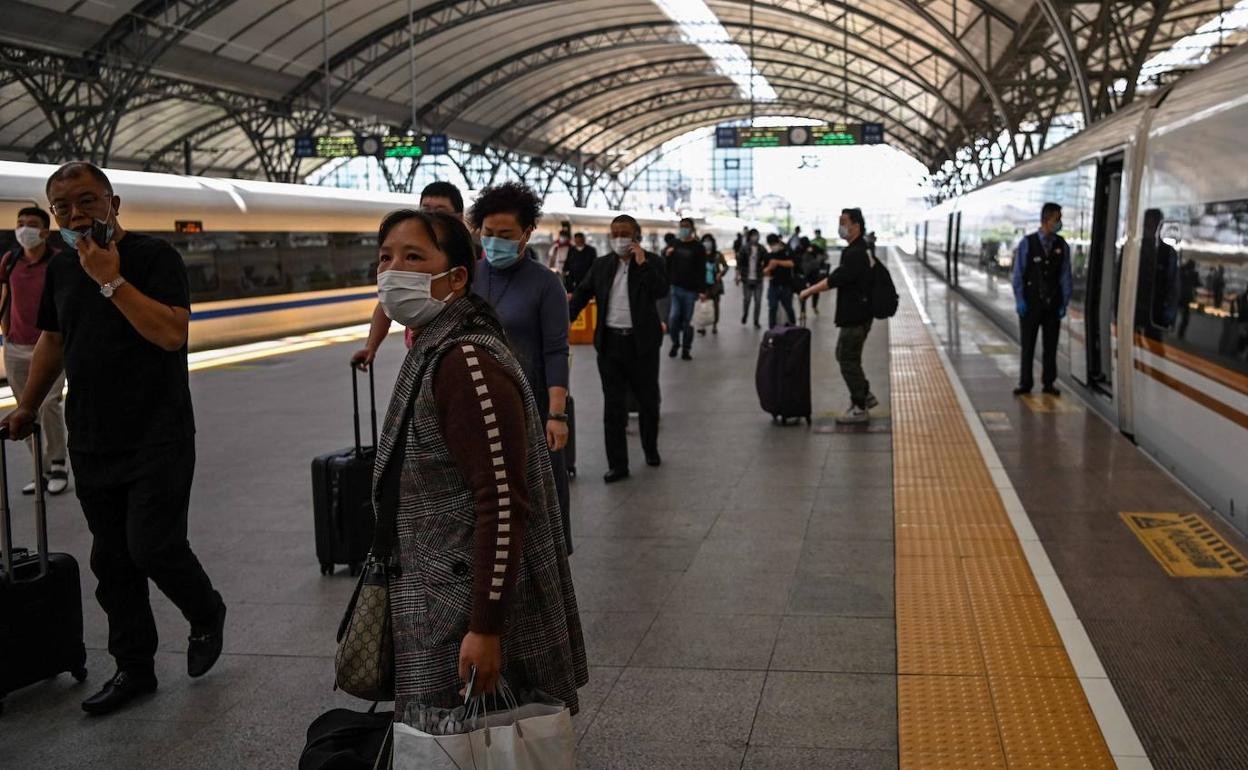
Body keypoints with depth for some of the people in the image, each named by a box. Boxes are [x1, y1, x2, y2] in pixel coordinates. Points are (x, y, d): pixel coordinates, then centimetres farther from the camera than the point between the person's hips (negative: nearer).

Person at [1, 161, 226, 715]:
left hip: (158, 439, -6)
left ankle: (206, 614, 21)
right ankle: (133, 668, 22)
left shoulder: (154, 257, -9)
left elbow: (171, 333, -22)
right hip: (91, 442, 6)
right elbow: (52, 341, 22)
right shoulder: (60, 267, 10)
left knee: (153, 547, -9)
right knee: (111, 560, 9)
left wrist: (111, 279, -23)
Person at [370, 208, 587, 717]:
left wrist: (485, 630, -25)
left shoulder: (469, 363, -22)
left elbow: (503, 503, -25)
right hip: (439, 592, 10)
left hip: (464, 607, -10)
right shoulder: (433, 351, 9)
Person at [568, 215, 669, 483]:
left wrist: (642, 263, -19)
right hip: (610, 343, 2)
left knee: (648, 400, 13)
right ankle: (617, 464, 8)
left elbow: (662, 291, -16)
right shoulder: (601, 266, 8)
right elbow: (581, 294, 11)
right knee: (613, 405, 3)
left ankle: (650, 448, 36)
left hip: (642, 343, -2)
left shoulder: (650, 262, -1)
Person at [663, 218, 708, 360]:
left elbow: (702, 270, -7)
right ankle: (675, 343, 16)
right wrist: (666, 255, -7)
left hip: (691, 289, -2)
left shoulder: (698, 247, -1)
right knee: (673, 317, -6)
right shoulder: (674, 244, 9)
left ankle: (685, 349, 11)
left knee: (687, 320, 2)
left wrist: (702, 290, -15)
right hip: (675, 288, 2)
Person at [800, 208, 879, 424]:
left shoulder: (856, 254, -21)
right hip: (856, 314, 10)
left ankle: (860, 408, 8)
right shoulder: (864, 248, 11)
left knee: (848, 360, -1)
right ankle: (866, 395, 27)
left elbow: (835, 279, -27)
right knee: (844, 355, 20)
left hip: (854, 316, -10)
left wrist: (809, 291, -18)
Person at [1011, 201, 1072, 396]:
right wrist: (1020, 300, -7)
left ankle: (1048, 383, 18)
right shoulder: (1027, 243, -4)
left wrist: (1064, 303, -1)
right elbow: (1018, 273, -2)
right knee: (1028, 345, 4)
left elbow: (1065, 276, 4)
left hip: (1053, 304, 2)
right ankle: (1025, 383, 12)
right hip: (1031, 302, -2)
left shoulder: (1062, 246, 2)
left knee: (1051, 345, 9)